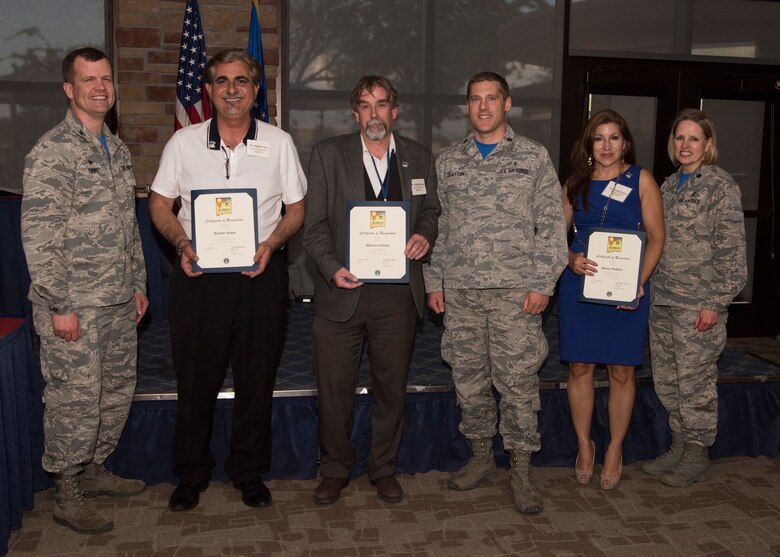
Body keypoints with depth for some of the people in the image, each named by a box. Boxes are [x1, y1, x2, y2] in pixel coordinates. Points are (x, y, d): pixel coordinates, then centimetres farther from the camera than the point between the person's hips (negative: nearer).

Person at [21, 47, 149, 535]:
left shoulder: (118, 149, 13)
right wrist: (59, 306, -18)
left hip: (119, 302, 8)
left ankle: (95, 469, 35)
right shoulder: (53, 151, -13)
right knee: (75, 400, 1)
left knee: (118, 390, 16)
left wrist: (138, 284, 17)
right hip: (75, 307, -8)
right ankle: (68, 496, 17)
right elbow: (38, 235, -17)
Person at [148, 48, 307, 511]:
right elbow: (160, 204, 9)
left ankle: (249, 471, 25)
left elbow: (296, 209, 7)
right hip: (198, 273, 0)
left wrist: (271, 243, -12)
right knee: (195, 378, 6)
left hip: (261, 275, 0)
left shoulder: (279, 142, 4)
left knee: (257, 378, 8)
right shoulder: (184, 142, 4)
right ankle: (191, 473, 24)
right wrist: (182, 242, -10)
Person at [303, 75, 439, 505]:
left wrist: (425, 235, -5)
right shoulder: (328, 154, 3)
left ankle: (384, 469, 29)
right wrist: (331, 267, -15)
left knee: (391, 386, 11)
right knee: (334, 388, 5)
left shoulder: (419, 158, 10)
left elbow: (430, 210, 19)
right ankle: (335, 469, 25)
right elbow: (314, 224, 0)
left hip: (397, 294, 2)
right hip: (342, 289, -1)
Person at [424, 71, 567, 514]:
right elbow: (437, 225, 14)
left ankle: (522, 470, 12)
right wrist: (434, 281, 8)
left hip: (516, 290, -3)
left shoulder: (534, 157, 4)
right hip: (460, 291, 3)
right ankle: (481, 457, 26)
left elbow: (552, 225, 0)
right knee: (469, 378, 10)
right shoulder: (448, 162, 13)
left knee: (519, 381, -1)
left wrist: (543, 283, -8)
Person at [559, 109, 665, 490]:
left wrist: (640, 282, -13)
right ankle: (584, 447, 21)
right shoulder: (576, 183, 9)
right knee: (580, 368, 5)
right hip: (579, 284, 2)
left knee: (622, 371, 3)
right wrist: (571, 260, -11)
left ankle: (614, 451, 18)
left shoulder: (641, 180, 2)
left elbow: (656, 238, -1)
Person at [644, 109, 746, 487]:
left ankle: (697, 456, 16)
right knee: (666, 381, 12)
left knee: (695, 382, 1)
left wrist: (716, 303, -15)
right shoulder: (669, 185, 14)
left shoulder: (721, 186, -6)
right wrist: (649, 290, 15)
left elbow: (731, 250, -10)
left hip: (698, 304, -7)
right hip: (662, 300, 7)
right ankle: (679, 446, 27)